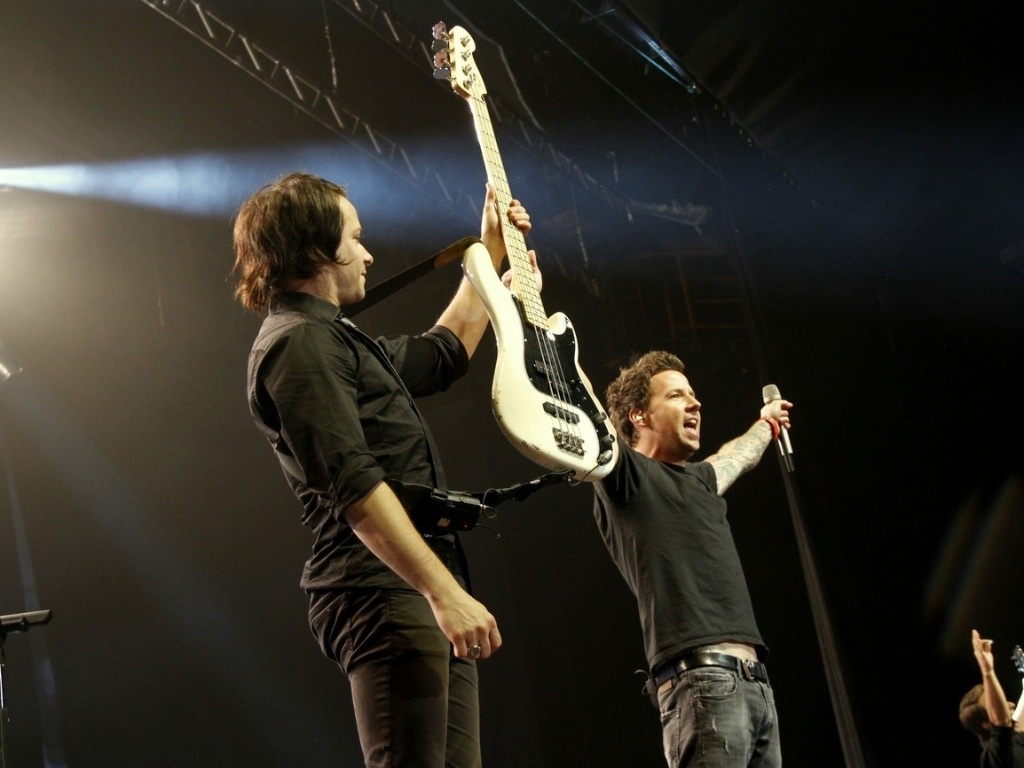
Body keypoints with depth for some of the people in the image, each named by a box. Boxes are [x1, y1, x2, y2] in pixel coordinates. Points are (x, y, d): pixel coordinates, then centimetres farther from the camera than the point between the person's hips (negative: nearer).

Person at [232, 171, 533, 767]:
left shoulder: (337, 340, 23)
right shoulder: (300, 343, -10)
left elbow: (444, 353, 38)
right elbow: (354, 486, -20)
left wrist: (491, 249, 40)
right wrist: (446, 592, -24)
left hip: (422, 600, 10)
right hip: (385, 594, -10)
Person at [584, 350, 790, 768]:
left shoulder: (699, 480, 27)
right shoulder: (626, 474, 4)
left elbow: (735, 456, 49)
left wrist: (766, 422, 67)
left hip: (754, 682, 8)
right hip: (701, 680, -8)